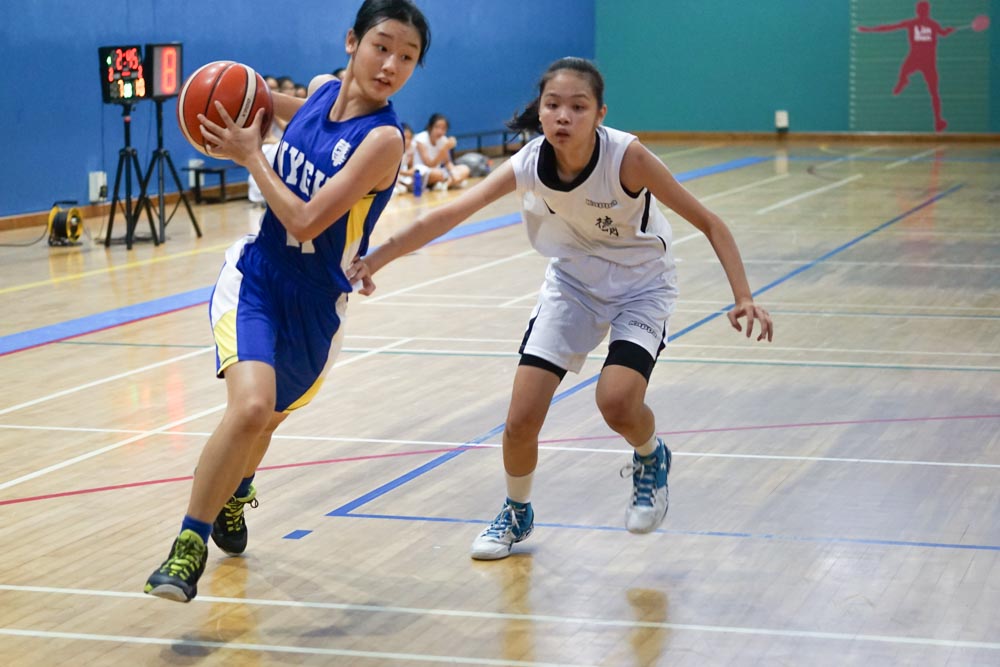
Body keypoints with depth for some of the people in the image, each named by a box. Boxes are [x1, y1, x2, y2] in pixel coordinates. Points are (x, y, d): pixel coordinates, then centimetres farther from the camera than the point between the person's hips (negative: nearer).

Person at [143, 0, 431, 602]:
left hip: (315, 304, -1)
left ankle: (232, 497, 54)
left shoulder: (383, 139, -21)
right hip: (256, 276, 2)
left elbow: (306, 220, -24)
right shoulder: (326, 89, -5)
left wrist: (250, 155, -15)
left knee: (266, 417, 20)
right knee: (251, 405, -23)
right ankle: (189, 545, -9)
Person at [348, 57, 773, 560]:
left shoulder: (626, 157, -29)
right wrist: (375, 258, -41)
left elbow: (708, 223, -22)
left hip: (640, 286, -3)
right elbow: (449, 214, -29)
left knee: (617, 401, -27)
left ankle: (650, 459, 9)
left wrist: (744, 298, -31)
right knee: (521, 418, -5)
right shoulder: (528, 165, -21)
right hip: (573, 280, 3)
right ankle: (517, 514, 25)